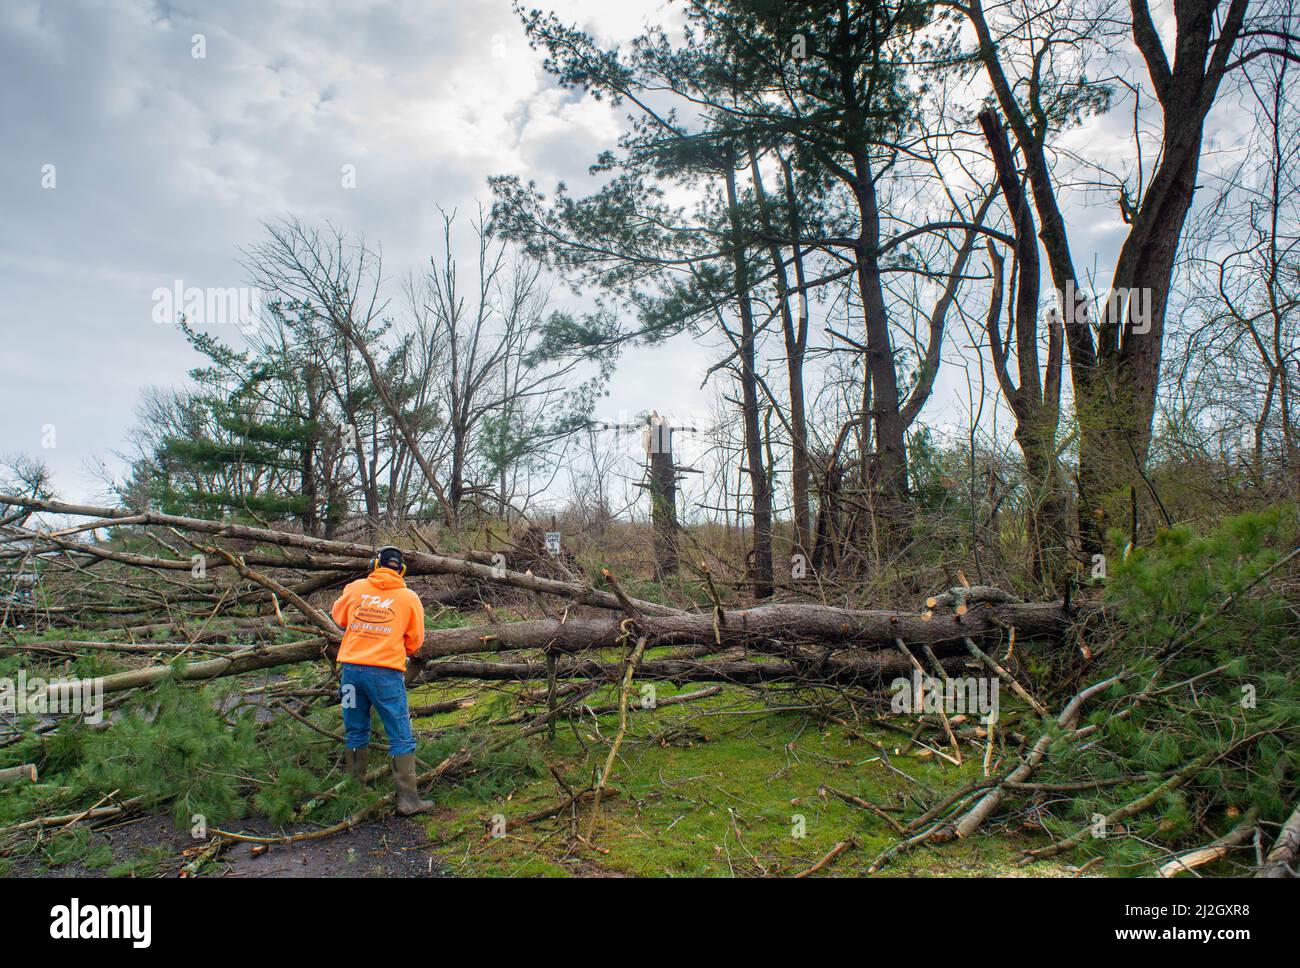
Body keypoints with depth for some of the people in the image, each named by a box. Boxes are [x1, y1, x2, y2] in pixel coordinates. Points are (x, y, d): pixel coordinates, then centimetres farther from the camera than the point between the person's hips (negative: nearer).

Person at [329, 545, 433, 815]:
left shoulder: (355, 588, 6)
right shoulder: (409, 598, 2)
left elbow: (338, 616, 23)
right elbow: (415, 641, 10)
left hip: (351, 668, 3)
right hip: (386, 672, -3)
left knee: (355, 734, 19)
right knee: (402, 739, 2)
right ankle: (408, 799, 0)